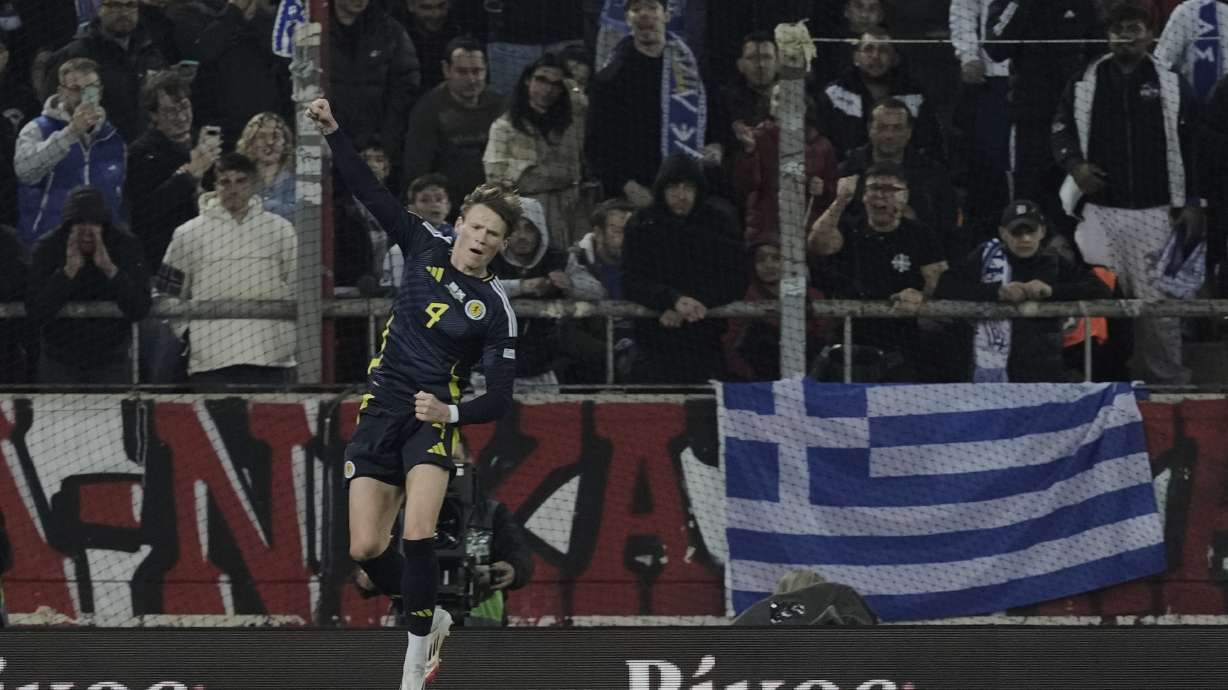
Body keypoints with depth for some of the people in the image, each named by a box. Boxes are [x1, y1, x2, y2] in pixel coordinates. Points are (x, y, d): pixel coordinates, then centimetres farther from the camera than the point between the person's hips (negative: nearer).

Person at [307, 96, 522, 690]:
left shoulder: (495, 308, -5)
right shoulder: (425, 248, 5)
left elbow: (499, 399, -6)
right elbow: (372, 194, 5)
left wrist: (451, 412, -24)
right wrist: (333, 133, -5)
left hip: (432, 419, -4)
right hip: (380, 411, 4)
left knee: (418, 538, -24)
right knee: (366, 549, -2)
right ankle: (430, 619, 24)